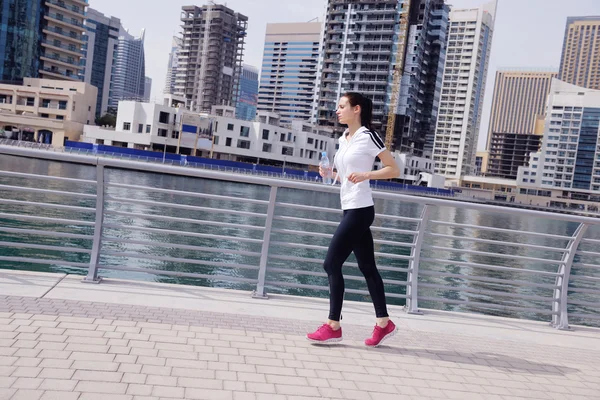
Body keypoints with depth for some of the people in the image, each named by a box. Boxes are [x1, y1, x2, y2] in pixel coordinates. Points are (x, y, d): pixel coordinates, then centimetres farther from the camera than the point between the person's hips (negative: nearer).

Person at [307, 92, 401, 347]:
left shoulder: (368, 136, -9)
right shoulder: (344, 139, 15)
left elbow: (394, 170, -8)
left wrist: (366, 174, -22)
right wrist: (328, 173, 3)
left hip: (360, 210, -8)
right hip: (350, 209, 8)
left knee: (332, 263, -8)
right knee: (367, 267, 11)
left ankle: (333, 326, 0)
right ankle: (384, 323, 19)